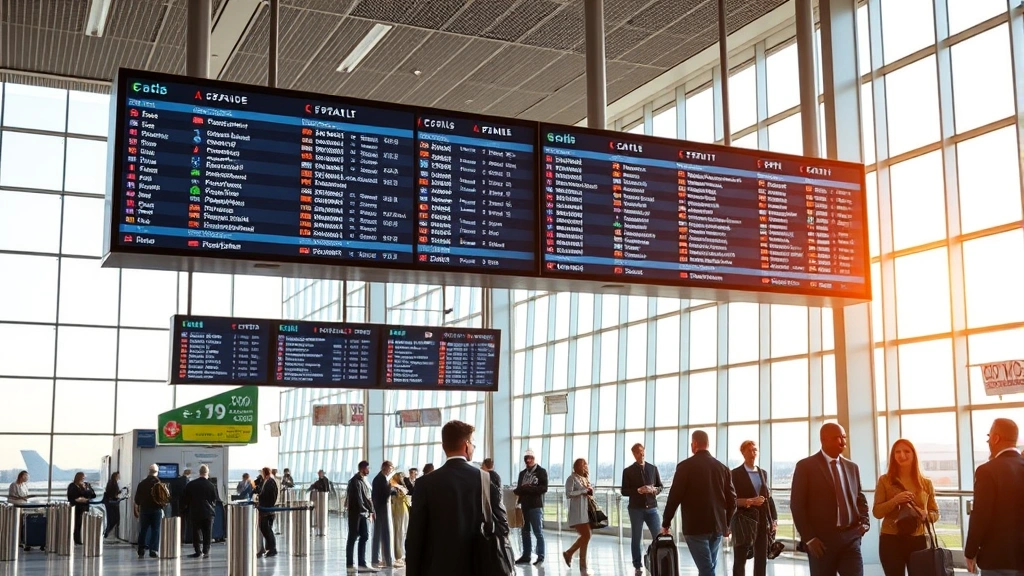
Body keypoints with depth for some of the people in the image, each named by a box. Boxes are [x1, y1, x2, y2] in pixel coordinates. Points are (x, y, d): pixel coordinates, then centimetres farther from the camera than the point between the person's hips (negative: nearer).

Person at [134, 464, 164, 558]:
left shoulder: (142, 483, 4)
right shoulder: (159, 483, -10)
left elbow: (137, 499, 8)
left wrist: (137, 510, 19)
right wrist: (162, 508, 4)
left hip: (144, 509, 3)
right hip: (156, 510, -3)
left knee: (143, 530, 11)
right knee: (155, 530, 0)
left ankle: (141, 550, 11)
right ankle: (153, 550, -5)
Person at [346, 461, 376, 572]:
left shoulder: (364, 480, 13)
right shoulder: (355, 481, -13)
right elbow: (358, 499, -18)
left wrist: (371, 511, 7)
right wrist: (367, 511, -14)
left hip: (363, 513, 8)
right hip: (356, 513, -8)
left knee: (364, 537, 7)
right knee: (353, 537, -1)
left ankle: (362, 564, 10)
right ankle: (349, 564, 6)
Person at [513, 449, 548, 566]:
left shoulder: (541, 472, 0)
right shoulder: (522, 473, 16)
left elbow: (544, 488, -10)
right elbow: (519, 488, 16)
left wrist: (529, 488, -18)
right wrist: (516, 491, -8)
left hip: (536, 506, -6)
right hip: (524, 506, 6)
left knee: (538, 532, -3)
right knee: (525, 531, 9)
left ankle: (540, 557, 1)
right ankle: (526, 556, 15)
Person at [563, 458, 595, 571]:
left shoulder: (585, 478, 18)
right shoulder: (572, 478, -6)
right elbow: (568, 494, -16)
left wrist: (590, 492, 3)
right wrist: (584, 491, -15)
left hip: (586, 511, 8)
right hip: (578, 512, -8)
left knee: (585, 536, 7)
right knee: (586, 536, -9)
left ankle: (568, 553, 26)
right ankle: (583, 565, -1)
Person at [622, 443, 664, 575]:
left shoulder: (653, 468, 9)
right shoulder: (628, 471, 2)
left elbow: (661, 486, 12)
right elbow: (624, 491, -1)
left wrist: (655, 490, -10)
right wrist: (638, 490, -16)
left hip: (651, 508, 2)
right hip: (636, 509, -2)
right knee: (636, 538, 4)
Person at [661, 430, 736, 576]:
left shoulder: (685, 466, -8)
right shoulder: (723, 467, 7)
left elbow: (674, 496, -9)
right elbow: (732, 498, 9)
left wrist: (666, 523, 1)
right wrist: (726, 523, 22)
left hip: (696, 526, -5)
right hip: (717, 526, 5)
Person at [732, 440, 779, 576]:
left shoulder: (763, 473, 14)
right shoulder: (735, 474, -2)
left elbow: (768, 497, 12)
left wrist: (774, 518, 4)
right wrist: (749, 501, -20)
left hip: (763, 521, 5)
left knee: (762, 559, 6)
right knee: (740, 559, 2)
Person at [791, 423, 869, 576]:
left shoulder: (852, 467, 15)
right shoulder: (805, 466, -2)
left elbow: (860, 498, 21)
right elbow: (797, 505, -5)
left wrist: (864, 522, 1)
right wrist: (809, 538, -11)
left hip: (850, 538, 4)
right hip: (821, 540, -4)